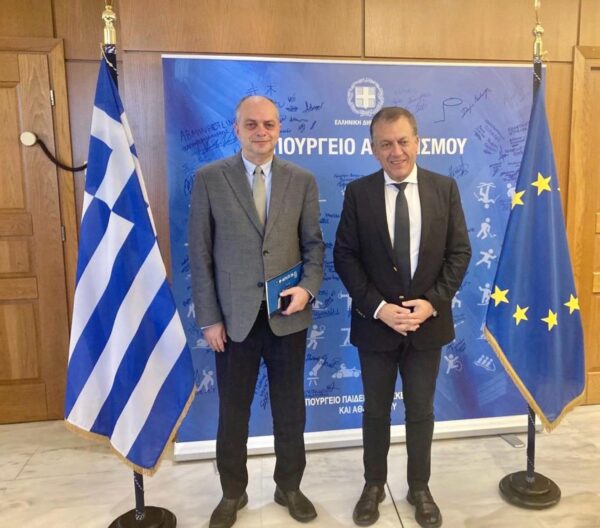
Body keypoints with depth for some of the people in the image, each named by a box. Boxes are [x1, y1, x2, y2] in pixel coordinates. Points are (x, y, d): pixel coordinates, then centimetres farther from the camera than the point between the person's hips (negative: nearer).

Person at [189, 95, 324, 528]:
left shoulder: (303, 180, 3)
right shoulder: (209, 179, -3)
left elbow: (313, 243, 5)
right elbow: (200, 253, -3)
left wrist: (308, 288, -13)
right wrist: (209, 318, -5)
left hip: (287, 316, 2)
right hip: (233, 316, -1)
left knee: (290, 408, 15)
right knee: (233, 411, 14)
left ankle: (289, 487, 38)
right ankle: (233, 493, 37)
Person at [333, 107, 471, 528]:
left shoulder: (445, 188, -1)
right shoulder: (358, 192, -5)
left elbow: (460, 252, -1)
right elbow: (345, 256, -7)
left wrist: (433, 302, -13)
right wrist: (378, 307, -16)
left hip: (428, 322, 1)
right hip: (376, 322, -1)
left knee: (421, 412, 16)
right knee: (376, 411, 16)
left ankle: (420, 489, 37)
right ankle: (374, 485, 37)